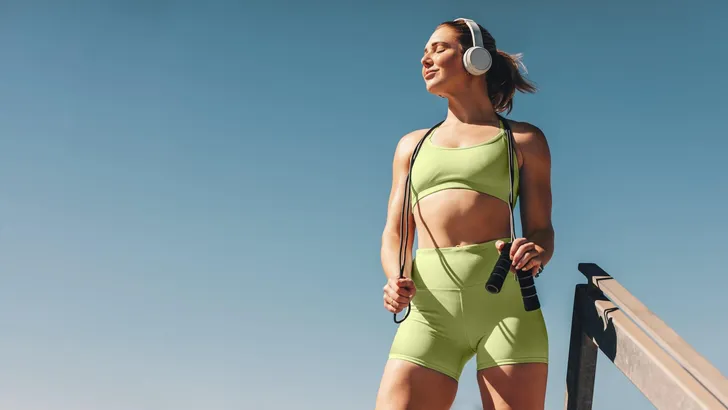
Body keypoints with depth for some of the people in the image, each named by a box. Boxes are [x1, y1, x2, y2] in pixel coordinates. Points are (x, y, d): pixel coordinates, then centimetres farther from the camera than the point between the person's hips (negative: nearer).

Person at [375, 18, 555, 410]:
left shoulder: (523, 139, 14)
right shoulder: (412, 145, 22)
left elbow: (541, 229, 9)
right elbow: (394, 235, 17)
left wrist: (536, 253, -15)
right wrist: (396, 279, -5)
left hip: (506, 300, -2)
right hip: (430, 308, 2)